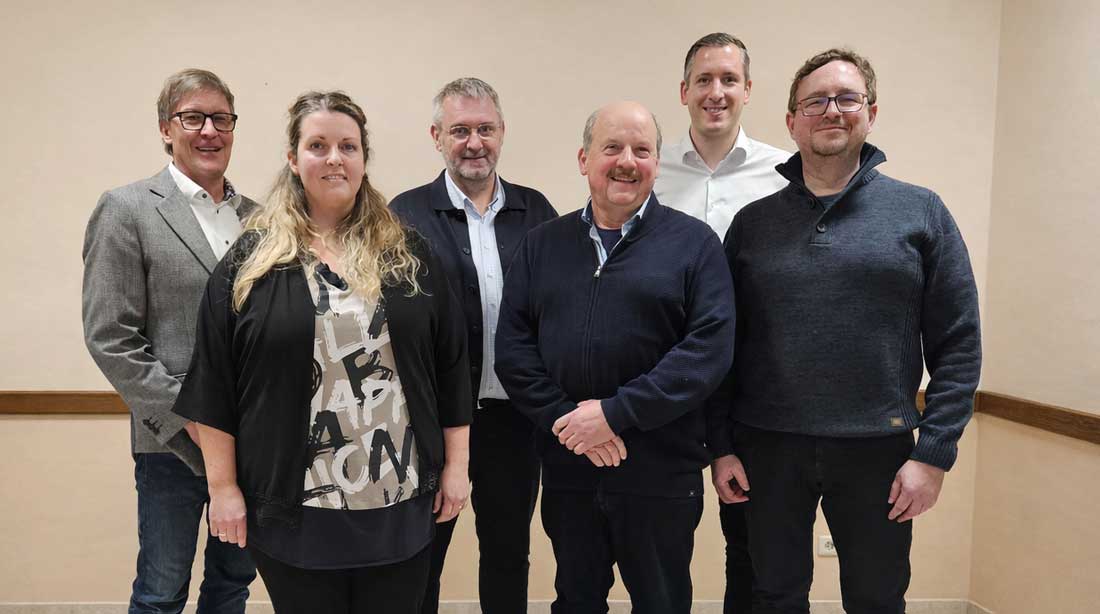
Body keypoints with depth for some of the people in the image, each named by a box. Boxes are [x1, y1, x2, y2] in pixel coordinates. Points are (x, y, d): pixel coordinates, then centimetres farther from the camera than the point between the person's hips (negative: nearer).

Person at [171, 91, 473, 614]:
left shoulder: (408, 257, 4)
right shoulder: (251, 261, 0)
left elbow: (450, 367, 5)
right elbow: (216, 384, -1)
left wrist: (455, 465, 3)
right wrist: (223, 487, -3)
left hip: (399, 502, 2)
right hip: (295, 506, -1)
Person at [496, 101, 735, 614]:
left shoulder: (693, 243, -2)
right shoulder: (542, 245, 7)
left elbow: (711, 346, -12)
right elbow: (512, 346, 2)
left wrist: (616, 412, -17)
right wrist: (563, 418, -11)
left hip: (661, 473, -2)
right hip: (565, 470, 3)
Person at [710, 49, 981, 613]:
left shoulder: (921, 212, 1)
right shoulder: (753, 221, 4)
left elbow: (958, 345, -1)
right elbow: (725, 342, 4)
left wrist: (934, 453, -7)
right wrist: (722, 445, 0)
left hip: (878, 450, 0)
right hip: (768, 449, 1)